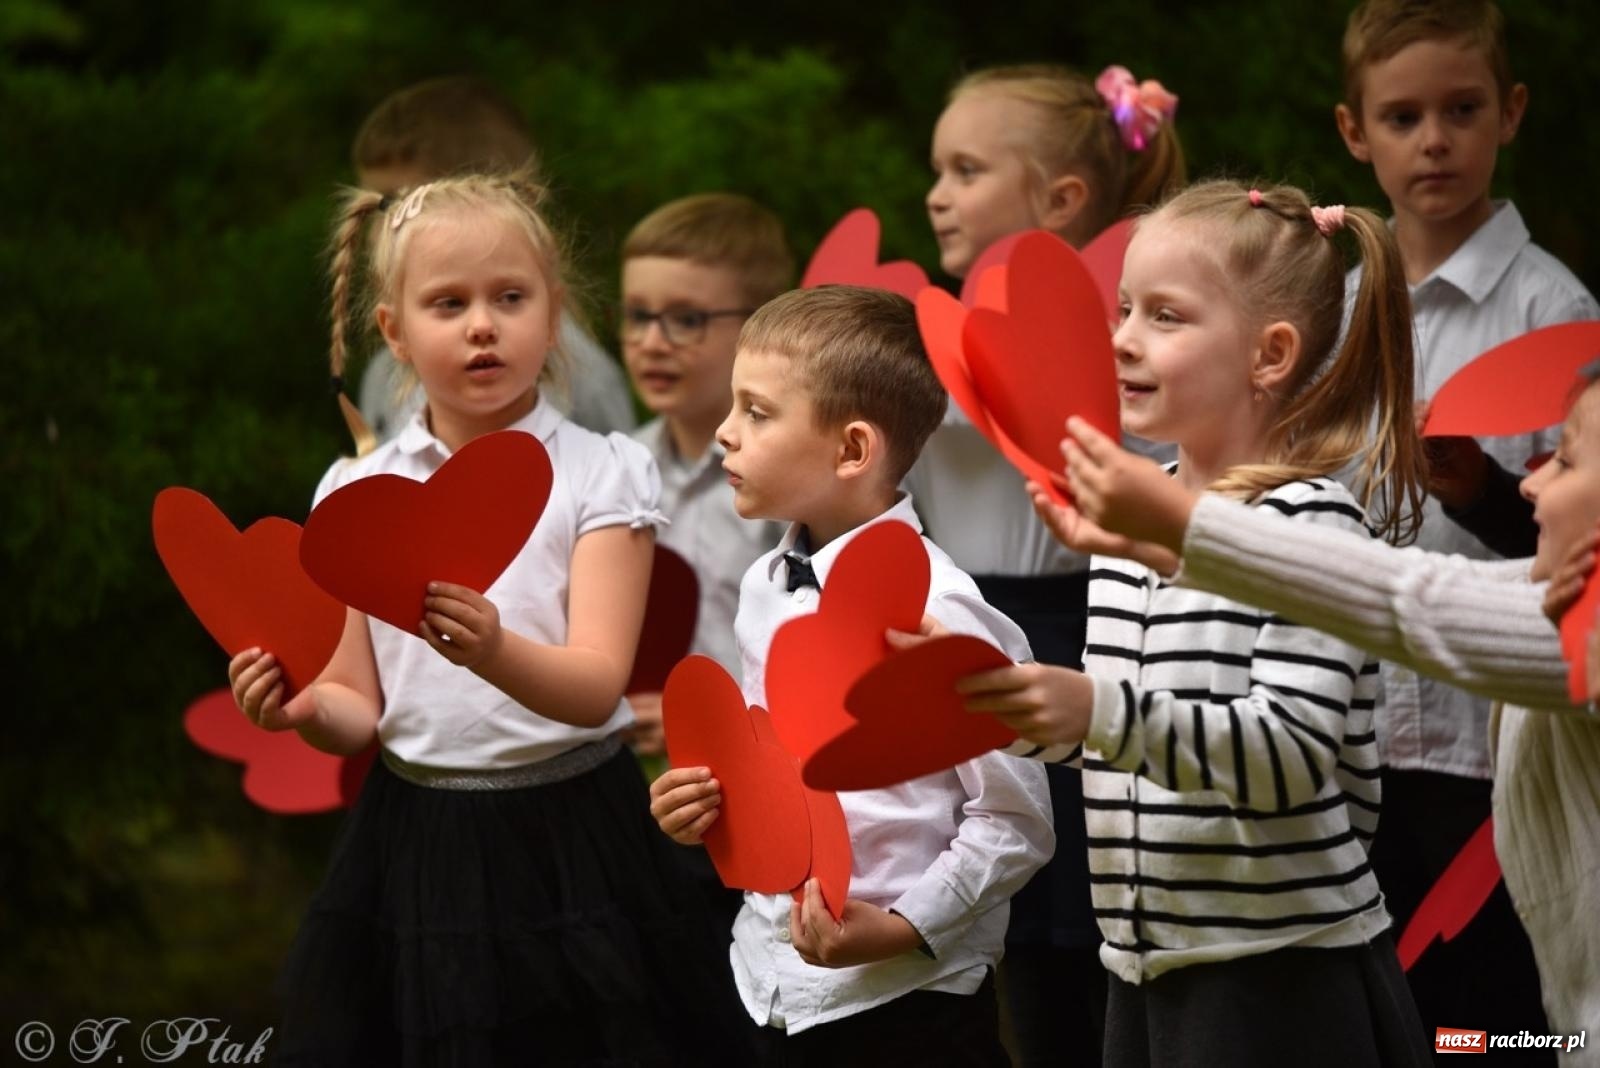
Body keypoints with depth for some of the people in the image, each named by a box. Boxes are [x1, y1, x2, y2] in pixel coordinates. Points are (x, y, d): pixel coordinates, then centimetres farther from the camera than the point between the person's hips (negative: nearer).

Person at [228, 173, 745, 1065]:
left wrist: (491, 649, -35)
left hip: (569, 841, -2)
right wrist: (305, 709, -16)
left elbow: (596, 689, -15)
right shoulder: (359, 492, 4)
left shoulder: (599, 475, -4)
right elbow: (361, 709, 7)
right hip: (415, 846, 2)